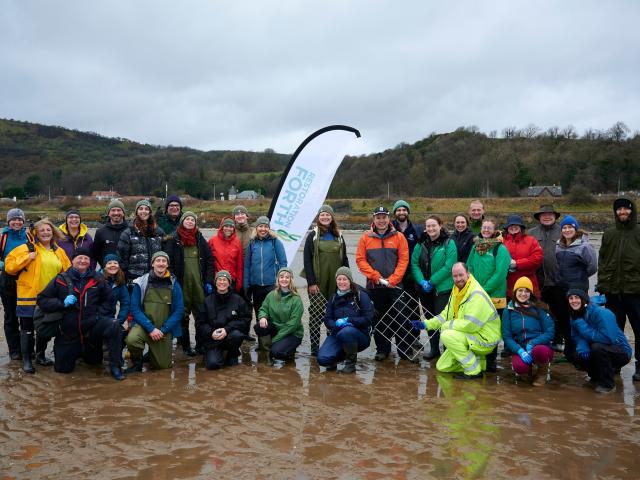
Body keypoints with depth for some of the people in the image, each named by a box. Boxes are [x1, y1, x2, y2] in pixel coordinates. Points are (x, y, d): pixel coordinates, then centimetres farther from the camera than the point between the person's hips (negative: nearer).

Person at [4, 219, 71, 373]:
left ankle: (41, 355, 32)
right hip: (29, 297, -4)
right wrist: (27, 258, -19)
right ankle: (26, 360, 12)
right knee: (27, 329, 2)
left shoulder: (59, 252, 10)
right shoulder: (27, 248, -4)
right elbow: (9, 265, -9)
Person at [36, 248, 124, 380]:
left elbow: (108, 300, 11)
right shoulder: (61, 280, -2)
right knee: (62, 369, 6)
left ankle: (115, 366, -13)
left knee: (114, 325, -28)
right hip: (68, 331, 0)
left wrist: (99, 314, -7)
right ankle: (76, 352, 41)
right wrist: (62, 303, -17)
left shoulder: (98, 279, 2)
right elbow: (42, 300, -2)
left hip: (92, 326, 0)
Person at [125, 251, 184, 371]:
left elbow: (179, 310, -3)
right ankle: (137, 363, -1)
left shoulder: (174, 285, -1)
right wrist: (151, 328, -18)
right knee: (132, 339, -34)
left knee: (162, 365, 7)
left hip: (165, 330, 2)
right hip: (144, 325, -2)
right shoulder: (141, 283, -5)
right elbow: (135, 309, -8)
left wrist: (163, 330, -14)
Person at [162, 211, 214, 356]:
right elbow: (168, 261, -4)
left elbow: (209, 260, 10)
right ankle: (186, 346, 12)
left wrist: (209, 281, 2)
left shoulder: (200, 239, 12)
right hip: (182, 284, -2)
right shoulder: (173, 240, 2)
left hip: (199, 283, 2)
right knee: (183, 316, 4)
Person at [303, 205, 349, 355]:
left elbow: (344, 259, 14)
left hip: (335, 282, 3)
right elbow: (307, 260, -4)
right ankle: (314, 346, 3)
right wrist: (311, 282, -11)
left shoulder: (338, 235, 12)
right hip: (317, 283, -3)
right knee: (316, 314, -3)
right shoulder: (313, 235, 1)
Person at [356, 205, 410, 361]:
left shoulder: (399, 237, 2)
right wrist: (376, 276, -9)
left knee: (400, 318, -1)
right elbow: (360, 259, 0)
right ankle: (382, 349, 18)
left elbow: (403, 259, -1)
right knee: (379, 319, 7)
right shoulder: (366, 238, 4)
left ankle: (405, 350, 9)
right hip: (374, 285, 1)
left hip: (395, 285, -1)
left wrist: (393, 279, -10)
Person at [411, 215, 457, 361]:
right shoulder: (421, 244, 8)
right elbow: (414, 263, 3)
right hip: (425, 289, 5)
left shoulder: (449, 243, -6)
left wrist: (432, 282, -16)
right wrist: (422, 281, -12)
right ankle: (434, 349, 24)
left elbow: (449, 266, -14)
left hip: (443, 288, -5)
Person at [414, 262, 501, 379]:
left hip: (485, 339, -9)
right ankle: (479, 363, 17)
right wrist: (427, 324, -1)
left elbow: (470, 325, -30)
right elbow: (446, 314, 13)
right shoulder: (456, 292, 7)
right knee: (442, 367, 6)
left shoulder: (476, 295, -23)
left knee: (447, 335, -29)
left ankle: (474, 371, -16)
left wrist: (446, 325, -17)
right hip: (469, 338, 9)